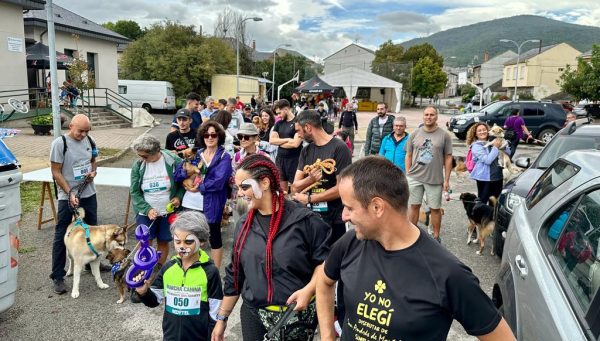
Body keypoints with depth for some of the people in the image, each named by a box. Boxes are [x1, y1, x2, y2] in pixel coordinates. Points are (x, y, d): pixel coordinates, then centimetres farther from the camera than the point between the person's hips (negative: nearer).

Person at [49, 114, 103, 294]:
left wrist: (93, 172, -6)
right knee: (61, 236, 2)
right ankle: (57, 276, 11)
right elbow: (56, 173, -13)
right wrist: (70, 193, -19)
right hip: (67, 197, -5)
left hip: (89, 194, 6)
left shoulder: (89, 140, 1)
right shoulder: (59, 143, -15)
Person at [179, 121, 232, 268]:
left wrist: (199, 188, -14)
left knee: (214, 236, 9)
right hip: (191, 203, 5)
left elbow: (218, 181, -18)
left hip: (211, 204, -5)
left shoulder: (224, 157, -6)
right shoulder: (197, 153, 9)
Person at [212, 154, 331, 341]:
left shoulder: (303, 219, -12)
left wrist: (309, 289, -21)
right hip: (253, 315, 4)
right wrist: (222, 317, 12)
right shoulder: (244, 225, 4)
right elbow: (234, 274, 10)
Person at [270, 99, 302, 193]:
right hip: (280, 158, 6)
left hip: (294, 159, -6)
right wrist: (287, 140, -10)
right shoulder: (279, 123, 11)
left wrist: (279, 142, -3)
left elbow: (295, 144, -17)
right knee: (281, 189, 11)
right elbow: (271, 140, 2)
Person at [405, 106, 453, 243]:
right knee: (414, 206, 9)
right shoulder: (415, 134, 5)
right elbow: (408, 155, 9)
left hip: (435, 179, -2)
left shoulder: (444, 135, 0)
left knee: (435, 208, 7)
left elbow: (448, 158, 0)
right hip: (415, 177, 2)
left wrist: (446, 180, -2)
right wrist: (407, 175, 4)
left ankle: (436, 236, 22)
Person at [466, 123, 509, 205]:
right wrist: (496, 147, -16)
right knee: (483, 200, -2)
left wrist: (502, 145, -8)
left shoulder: (493, 141, 7)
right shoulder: (476, 146, -9)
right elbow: (487, 160, -20)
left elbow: (508, 152, 10)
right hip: (484, 178, -6)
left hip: (498, 176, 6)